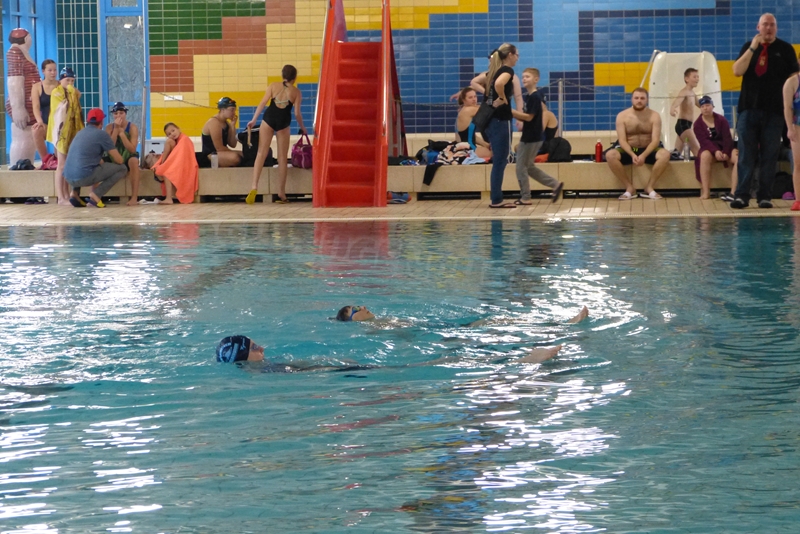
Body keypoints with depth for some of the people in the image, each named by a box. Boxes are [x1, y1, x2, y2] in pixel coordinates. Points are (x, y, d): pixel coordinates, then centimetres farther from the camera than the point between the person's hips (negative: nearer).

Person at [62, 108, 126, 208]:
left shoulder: (80, 133, 19)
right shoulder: (102, 134, -2)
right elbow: (119, 160, 2)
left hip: (69, 178, 7)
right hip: (84, 177, -7)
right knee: (122, 169, 7)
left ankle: (75, 193, 17)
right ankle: (96, 194, -6)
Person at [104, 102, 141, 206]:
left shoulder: (132, 127, -12)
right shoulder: (109, 127, -4)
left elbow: (132, 149, -21)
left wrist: (122, 133, -28)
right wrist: (116, 129, -22)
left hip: (128, 158, -3)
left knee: (133, 160, -37)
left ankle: (134, 197, -39)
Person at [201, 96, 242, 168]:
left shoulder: (226, 123, 12)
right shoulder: (214, 123, -15)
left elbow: (232, 145, 6)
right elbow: (219, 148, -19)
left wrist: (233, 125, 0)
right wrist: (234, 153, -9)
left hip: (222, 153, 10)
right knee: (235, 157, -34)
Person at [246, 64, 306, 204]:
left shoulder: (273, 86, 7)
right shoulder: (296, 92, 4)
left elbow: (262, 103, -1)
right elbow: (297, 113, 1)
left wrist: (254, 120, 2)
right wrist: (302, 128, 16)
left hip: (268, 119, 1)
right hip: (283, 123, -1)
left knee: (261, 154, 1)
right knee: (282, 158, 9)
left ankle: (254, 187, -16)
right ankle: (281, 193, 11)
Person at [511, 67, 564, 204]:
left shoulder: (534, 97, -16)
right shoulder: (529, 97, 13)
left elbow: (529, 117, -21)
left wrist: (511, 111, -19)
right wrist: (514, 114, -1)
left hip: (532, 138, -10)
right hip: (529, 137, 10)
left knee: (521, 167, -2)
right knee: (529, 167, 17)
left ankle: (525, 198, 6)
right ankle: (555, 185, 19)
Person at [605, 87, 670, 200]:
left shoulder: (654, 116, -5)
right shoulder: (622, 116, -5)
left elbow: (655, 140, -13)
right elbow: (622, 140, -11)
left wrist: (644, 155, -30)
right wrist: (632, 155, -29)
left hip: (648, 150, 0)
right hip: (628, 151, 0)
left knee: (665, 154, -32)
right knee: (610, 155, -31)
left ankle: (649, 187, -15)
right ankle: (629, 188, -20)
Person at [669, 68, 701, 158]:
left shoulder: (692, 93, 17)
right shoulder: (685, 92, -13)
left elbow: (699, 105, 37)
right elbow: (677, 101, -36)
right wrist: (672, 108, -56)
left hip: (685, 124, 10)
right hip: (683, 124, -10)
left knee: (677, 152, 11)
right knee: (697, 150, -13)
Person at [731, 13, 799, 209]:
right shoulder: (748, 47, 10)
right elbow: (737, 71, -4)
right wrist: (753, 48, -10)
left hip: (774, 111, -1)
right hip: (749, 108, 1)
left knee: (769, 155, -1)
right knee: (746, 154, -2)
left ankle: (765, 196, 3)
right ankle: (742, 195, -2)